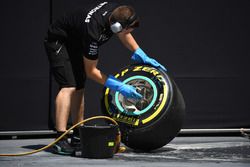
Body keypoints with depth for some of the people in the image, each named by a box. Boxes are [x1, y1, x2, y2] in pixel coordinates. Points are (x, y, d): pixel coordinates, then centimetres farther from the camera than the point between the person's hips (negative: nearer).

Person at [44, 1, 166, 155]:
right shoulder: (93, 31, -39)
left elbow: (124, 34, 7)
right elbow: (91, 71, -27)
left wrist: (142, 56, -2)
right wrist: (119, 87, -29)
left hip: (74, 42, 9)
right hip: (58, 42, -9)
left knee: (79, 87, 7)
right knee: (69, 87, -22)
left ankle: (78, 135, 13)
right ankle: (61, 140, -25)